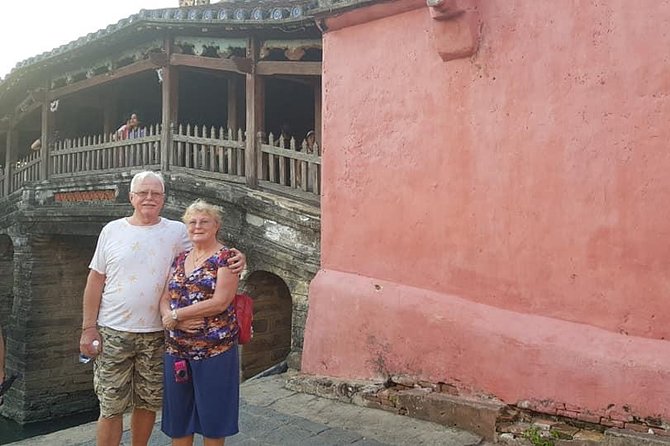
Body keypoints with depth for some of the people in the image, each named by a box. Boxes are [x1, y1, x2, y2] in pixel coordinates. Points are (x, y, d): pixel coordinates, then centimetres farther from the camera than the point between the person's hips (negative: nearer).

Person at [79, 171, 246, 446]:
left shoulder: (177, 232, 1)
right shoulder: (112, 230, 2)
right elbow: (95, 281, 3)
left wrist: (235, 257, -19)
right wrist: (88, 327, -1)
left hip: (156, 334, 1)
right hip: (113, 333, -1)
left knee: (147, 403, 14)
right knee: (111, 407, 5)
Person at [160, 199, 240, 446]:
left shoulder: (226, 257, -7)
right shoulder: (180, 259, 13)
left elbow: (220, 302, -17)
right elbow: (165, 298, 11)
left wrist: (177, 315, -13)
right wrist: (167, 315, -12)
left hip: (215, 349, -6)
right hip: (176, 349, 6)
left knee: (212, 416, 7)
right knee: (177, 417, 13)